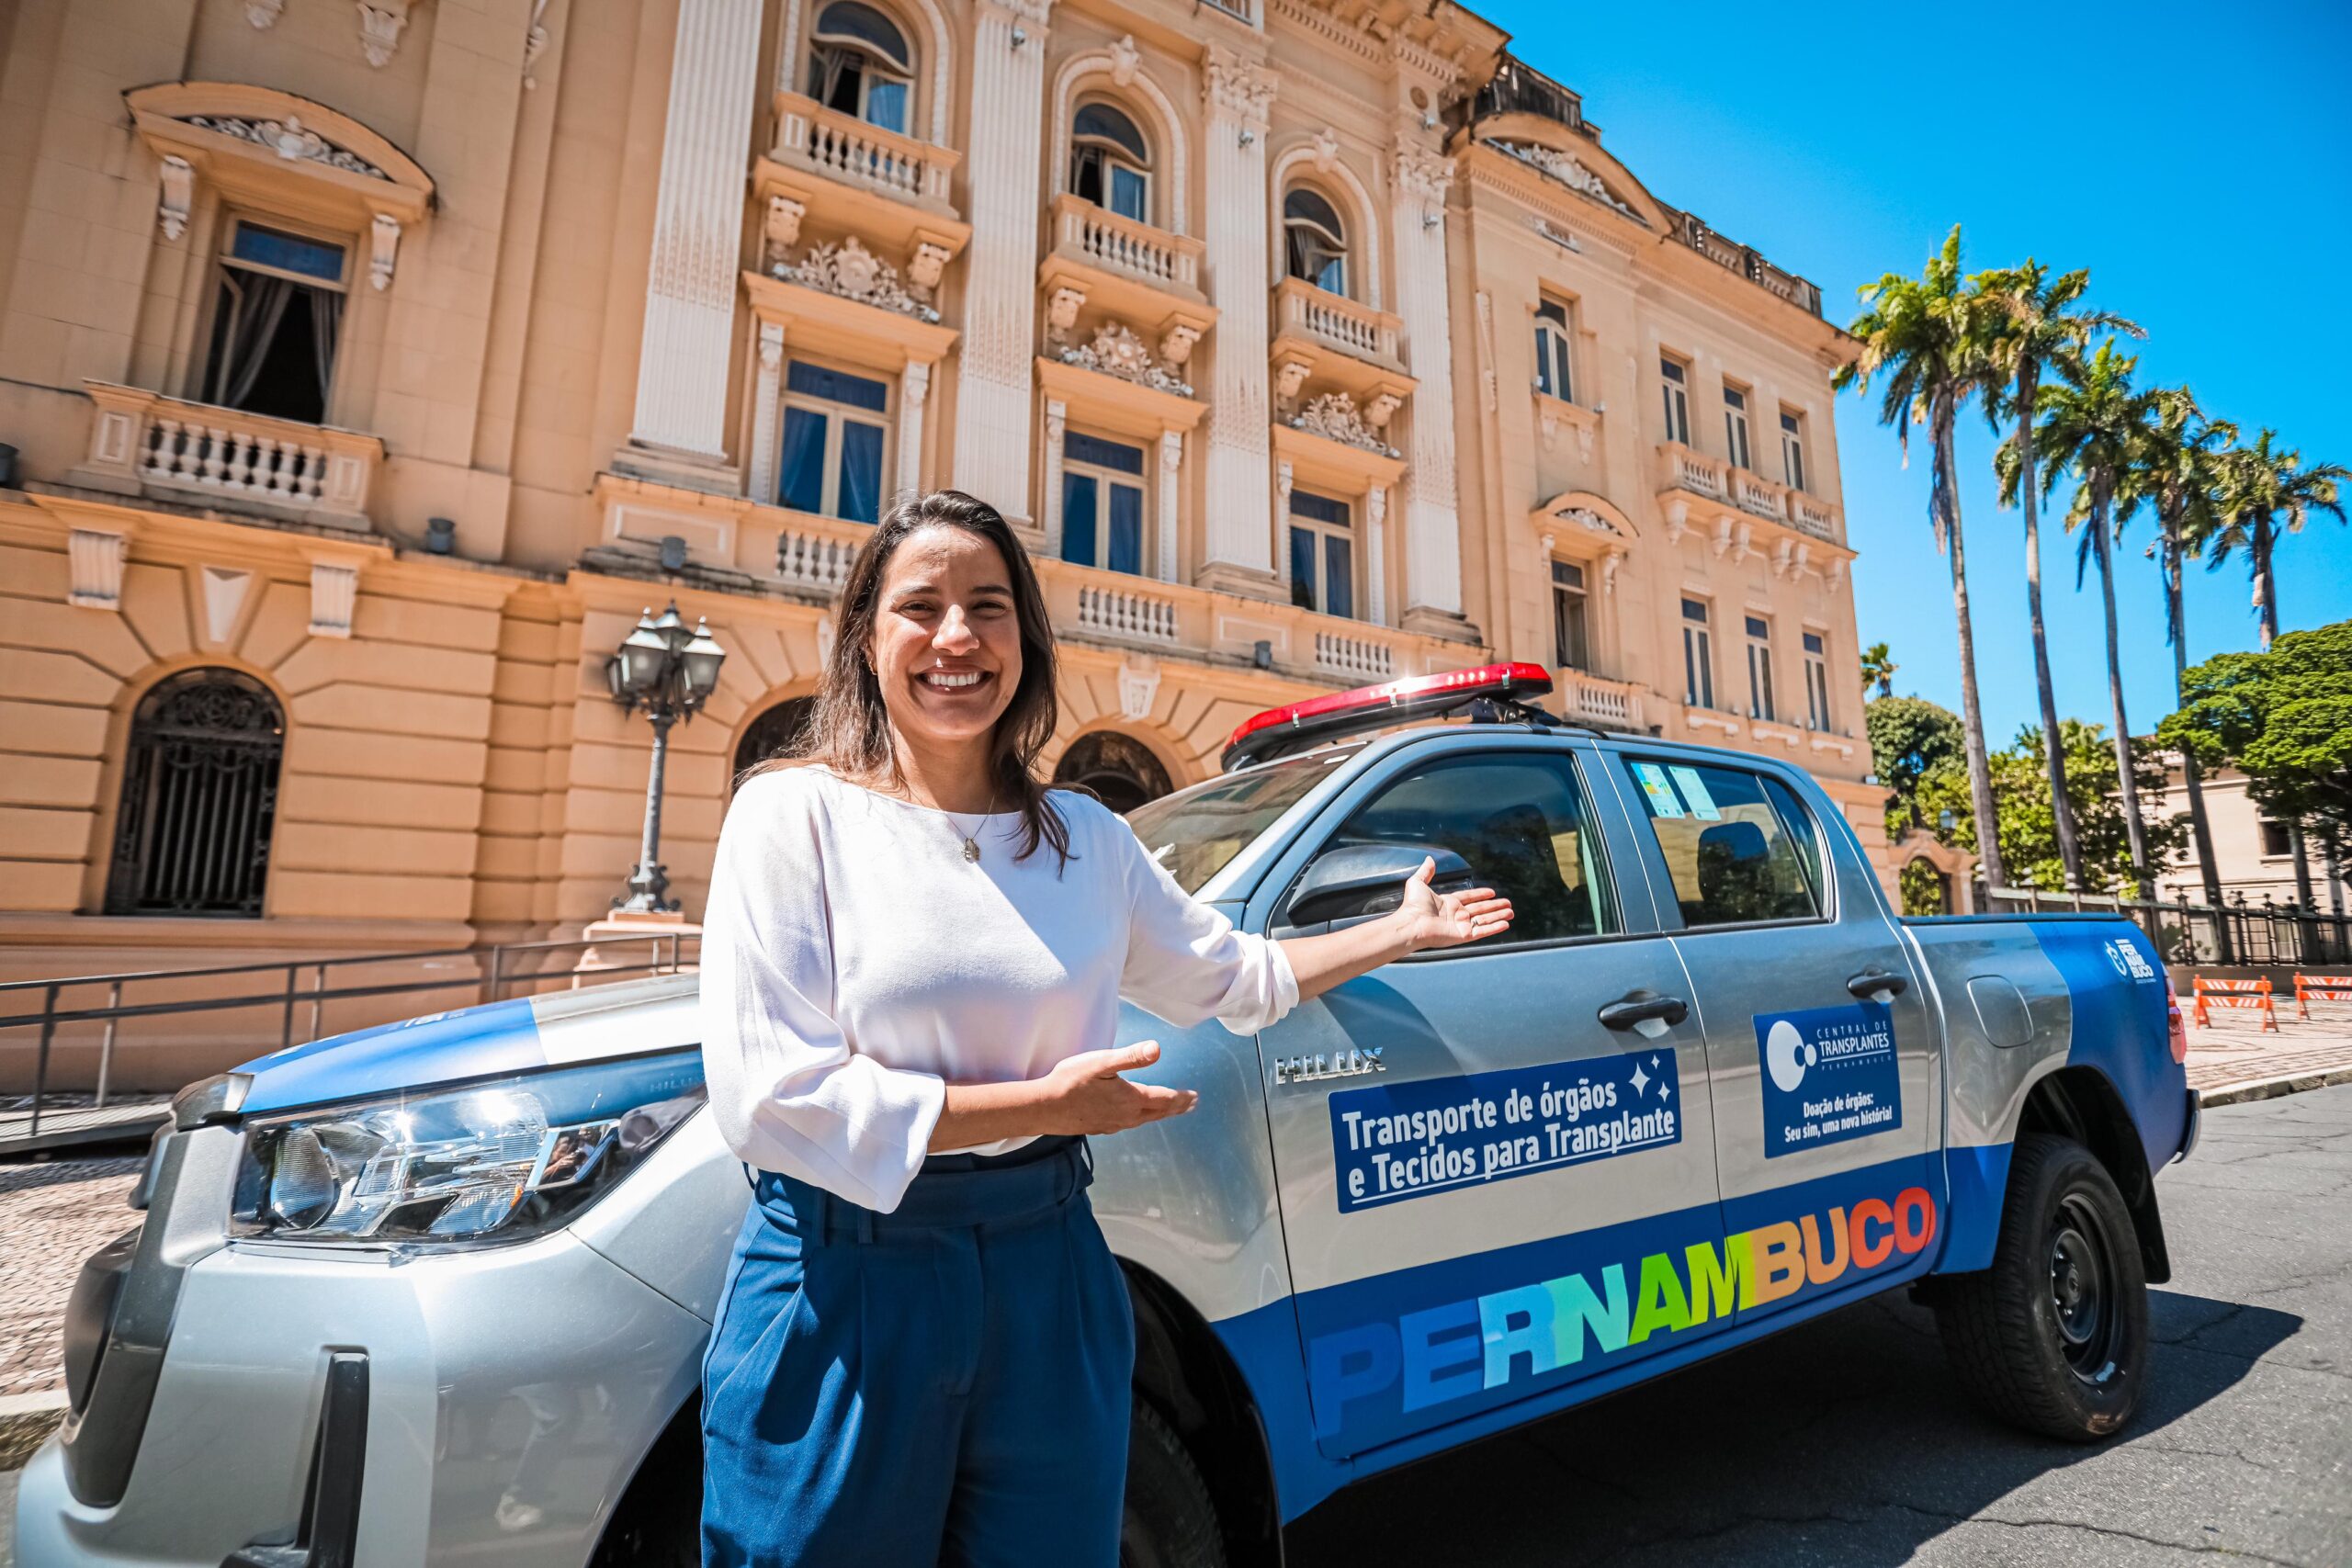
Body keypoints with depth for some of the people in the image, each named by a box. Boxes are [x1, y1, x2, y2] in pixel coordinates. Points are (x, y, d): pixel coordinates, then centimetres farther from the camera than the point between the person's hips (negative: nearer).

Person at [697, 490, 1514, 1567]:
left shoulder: (1086, 837, 4)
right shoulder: (796, 812, -10)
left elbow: (1232, 976, 17)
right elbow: (768, 1100, -17)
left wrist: (1405, 930, 20)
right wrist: (1046, 1104, -17)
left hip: (1049, 1273, 4)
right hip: (843, 1284, -3)